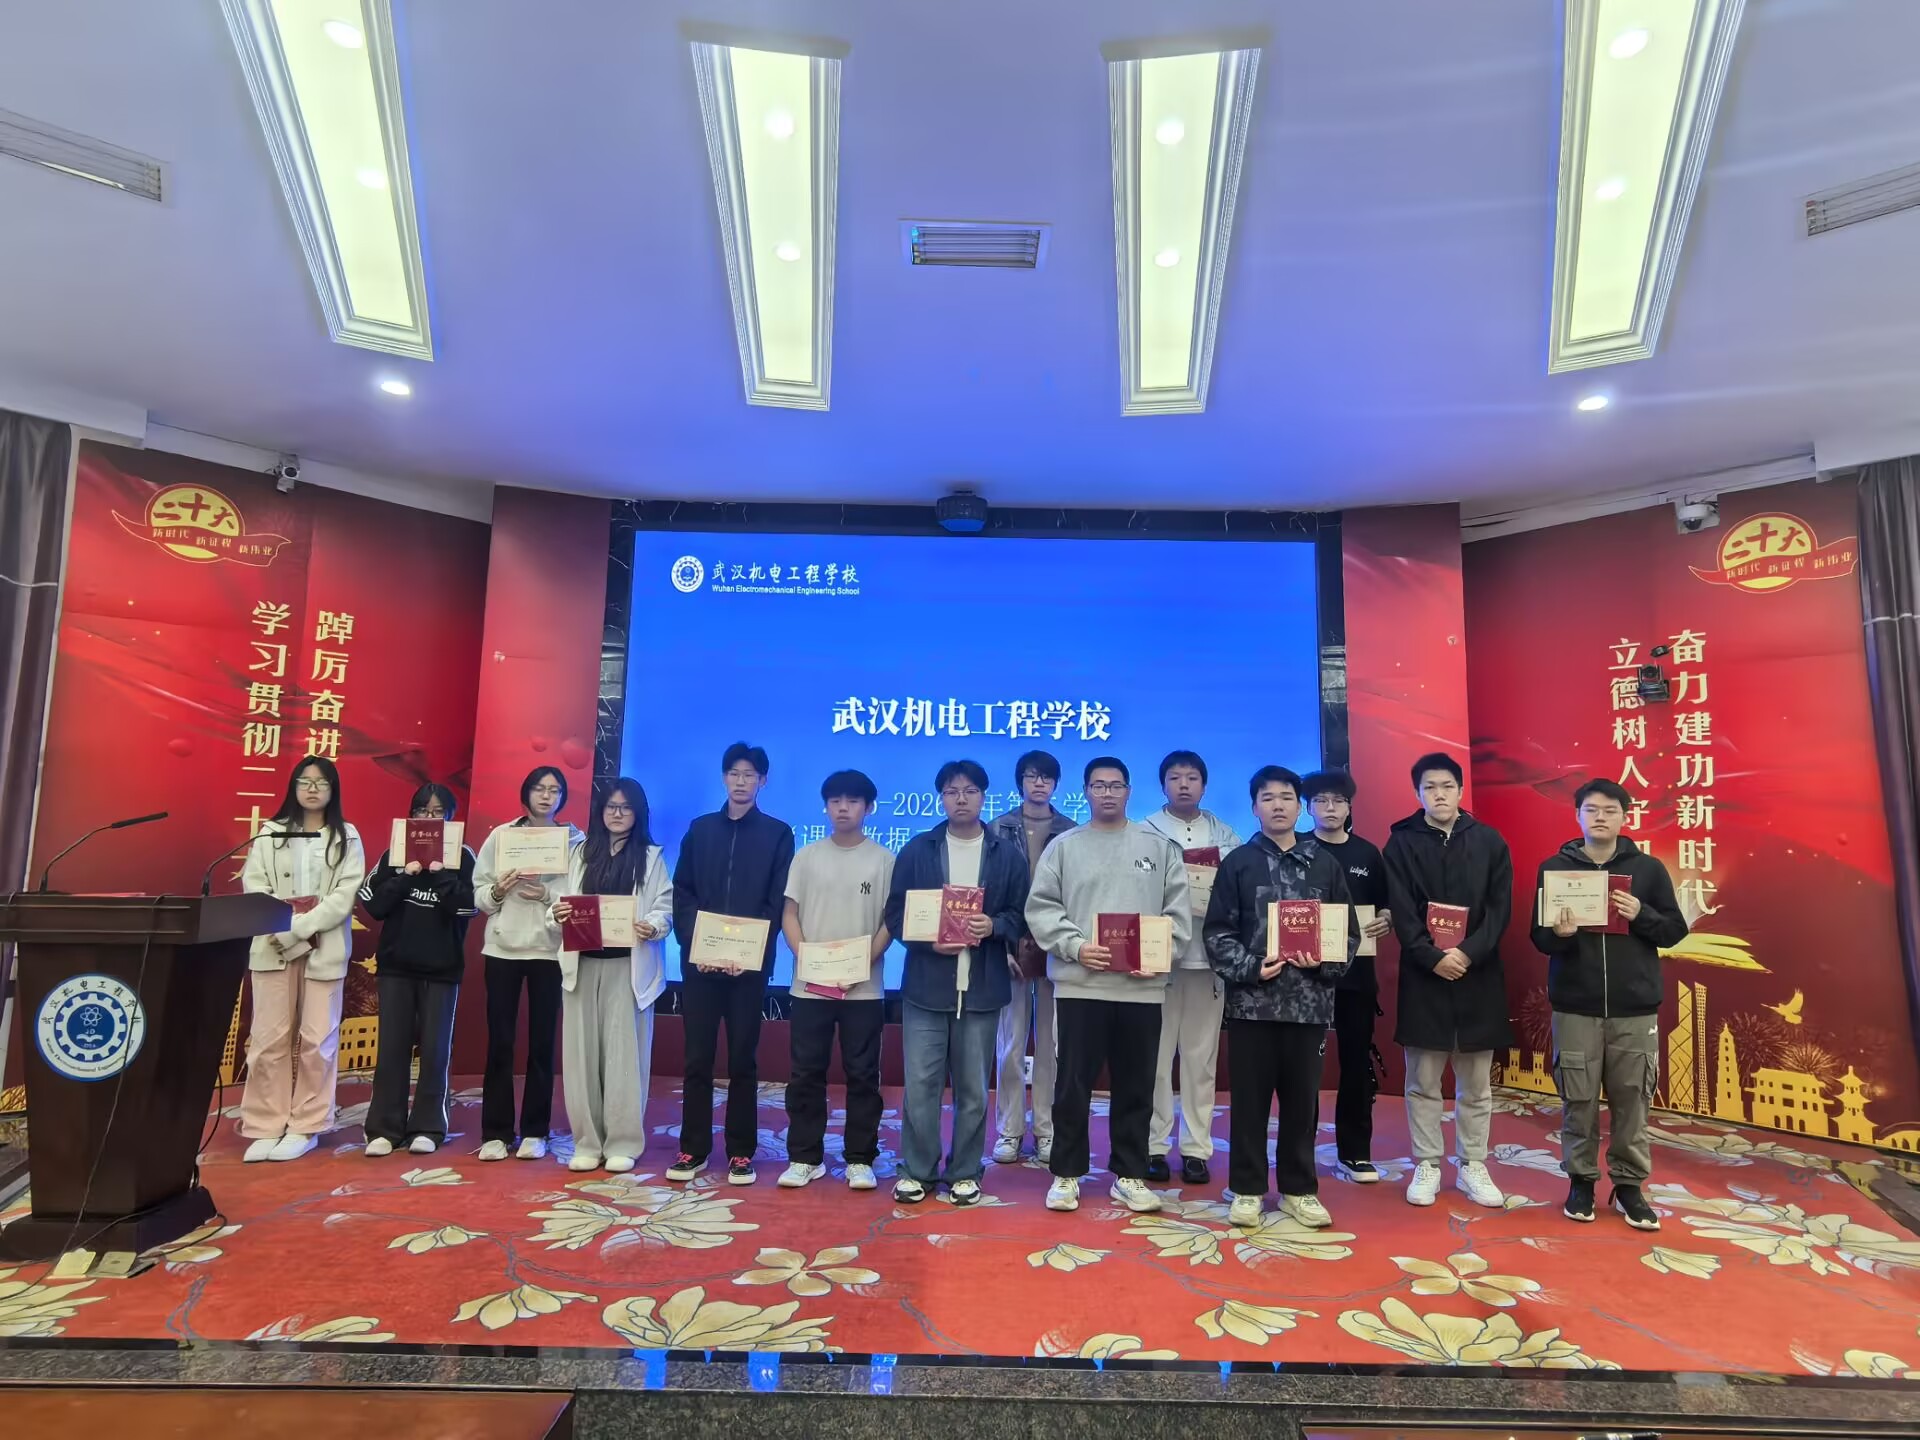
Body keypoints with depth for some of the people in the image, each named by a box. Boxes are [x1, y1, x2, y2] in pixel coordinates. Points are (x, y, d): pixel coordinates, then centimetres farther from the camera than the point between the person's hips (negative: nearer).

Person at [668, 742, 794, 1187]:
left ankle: (741, 1152, 14)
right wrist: (694, 943, -8)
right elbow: (681, 894, 6)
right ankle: (693, 1149, 17)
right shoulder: (700, 829, 11)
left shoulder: (778, 834, 4)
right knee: (697, 1057, 5)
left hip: (750, 963, -2)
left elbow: (778, 903, -2)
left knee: (743, 1058, 5)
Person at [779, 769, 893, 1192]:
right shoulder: (807, 856, 7)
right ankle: (805, 1157, 18)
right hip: (810, 985, 2)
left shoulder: (883, 859, 2)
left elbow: (892, 920, 0)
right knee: (806, 1073, 6)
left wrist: (865, 960, -13)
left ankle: (860, 1160, 15)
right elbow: (789, 914, 6)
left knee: (862, 1075, 4)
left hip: (864, 987, -1)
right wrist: (804, 956, -9)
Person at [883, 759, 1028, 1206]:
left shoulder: (1009, 854, 5)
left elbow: (1022, 916, 5)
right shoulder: (916, 850, 5)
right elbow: (896, 913, 4)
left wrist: (993, 926, -16)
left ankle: (965, 1173, 23)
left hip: (982, 988, 0)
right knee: (920, 1084, 2)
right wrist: (929, 941, -12)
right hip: (925, 985, 0)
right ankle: (917, 1171, 18)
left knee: (973, 1088, 9)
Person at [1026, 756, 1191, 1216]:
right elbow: (1041, 907, 0)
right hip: (1079, 984, -1)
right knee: (1073, 1085, 5)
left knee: (1135, 1088, 11)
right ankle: (1067, 1174, 19)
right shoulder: (1063, 847, 5)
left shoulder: (1159, 846, 8)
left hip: (1142, 985, 2)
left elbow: (1179, 910, 5)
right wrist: (1075, 946, -13)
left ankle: (1129, 1175, 25)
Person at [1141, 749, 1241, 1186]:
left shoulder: (1225, 834, 11)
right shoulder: (1145, 832, 3)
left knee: (1201, 1057, 8)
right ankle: (1153, 1146, 11)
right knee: (1156, 1056, 1)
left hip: (1207, 956, 2)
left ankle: (1196, 1148, 17)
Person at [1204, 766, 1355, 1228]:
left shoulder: (1326, 863, 8)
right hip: (1251, 1001, -1)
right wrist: (1250, 967, -14)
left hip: (1309, 1001, 1)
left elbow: (1349, 933, 8)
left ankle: (1298, 1189, 25)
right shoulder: (1238, 862, 4)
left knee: (1302, 1100, 10)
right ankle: (1247, 1189, 18)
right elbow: (1217, 934, 0)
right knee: (1248, 1100, 5)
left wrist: (1324, 962, -10)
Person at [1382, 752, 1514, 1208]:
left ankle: (1473, 1166, 23)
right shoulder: (1401, 843, 0)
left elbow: (1500, 908, -2)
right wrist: (1432, 957, -17)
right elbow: (1401, 912, -5)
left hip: (1479, 975, 1)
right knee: (1423, 1082, 6)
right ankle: (1427, 1166, 18)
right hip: (1423, 976, -1)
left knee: (1476, 1084, 10)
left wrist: (1468, 952, -15)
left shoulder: (1489, 841, 4)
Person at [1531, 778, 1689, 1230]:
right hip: (1575, 1006, 0)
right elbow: (1539, 938, 3)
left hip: (1635, 1008, 1)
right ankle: (1581, 1180, 19)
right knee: (1578, 1099, 5)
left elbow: (1675, 931, 5)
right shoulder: (1554, 867, 2)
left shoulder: (1649, 868, 4)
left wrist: (1641, 916, -14)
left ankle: (1629, 1184, 20)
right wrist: (1559, 934, -19)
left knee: (1632, 1099, 6)